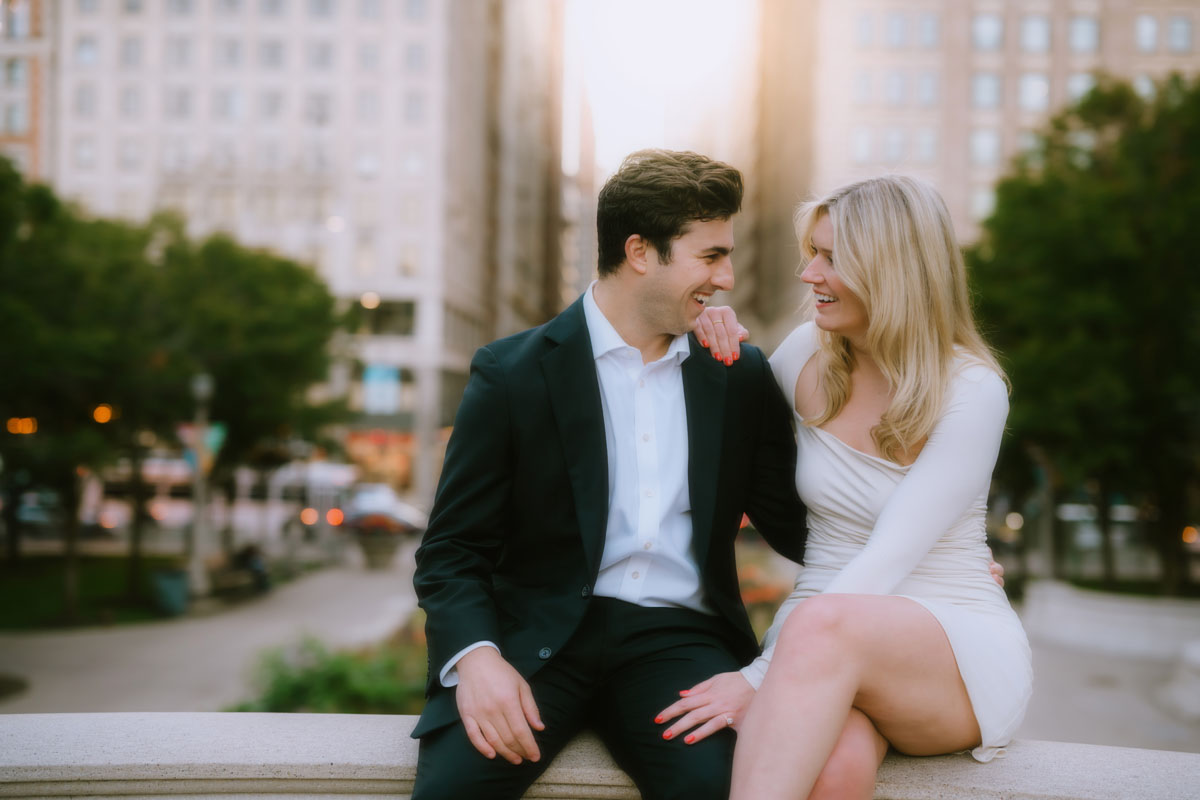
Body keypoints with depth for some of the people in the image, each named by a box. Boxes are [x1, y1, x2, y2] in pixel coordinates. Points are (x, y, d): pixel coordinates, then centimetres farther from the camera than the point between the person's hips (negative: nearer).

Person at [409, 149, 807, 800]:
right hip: (540, 639, -2)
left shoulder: (741, 378, 11)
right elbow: (452, 551, -1)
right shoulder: (511, 374, 1)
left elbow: (791, 524, 17)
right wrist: (477, 656, -19)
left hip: (678, 638, 2)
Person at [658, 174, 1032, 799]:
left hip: (960, 646, -3)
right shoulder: (811, 352, 5)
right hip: (823, 645, 3)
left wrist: (762, 675, -25)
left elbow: (889, 558, -18)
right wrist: (718, 351, 4)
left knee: (823, 626, -39)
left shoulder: (972, 390, -10)